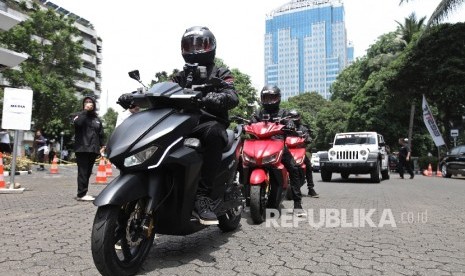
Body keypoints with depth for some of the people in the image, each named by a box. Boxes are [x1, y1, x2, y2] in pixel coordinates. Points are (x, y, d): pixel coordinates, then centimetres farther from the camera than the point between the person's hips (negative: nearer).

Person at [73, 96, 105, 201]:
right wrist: (85, 110, -12)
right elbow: (77, 122, -18)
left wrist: (102, 146, 10)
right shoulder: (79, 115, 6)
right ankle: (81, 194, -8)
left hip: (93, 149, 5)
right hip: (82, 148, -5)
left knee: (88, 172, 6)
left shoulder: (97, 119, 19)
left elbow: (101, 134, 20)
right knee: (83, 172, -9)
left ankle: (84, 193, 11)